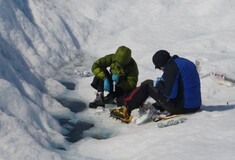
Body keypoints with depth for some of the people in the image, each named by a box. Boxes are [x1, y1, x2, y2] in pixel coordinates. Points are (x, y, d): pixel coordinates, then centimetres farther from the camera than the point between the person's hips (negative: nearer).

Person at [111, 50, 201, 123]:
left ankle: (126, 111, 8)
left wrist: (158, 84, -1)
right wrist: (163, 81, 18)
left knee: (147, 85, 5)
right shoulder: (187, 63, 15)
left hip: (179, 107, -9)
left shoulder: (171, 67, -13)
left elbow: (169, 93, -19)